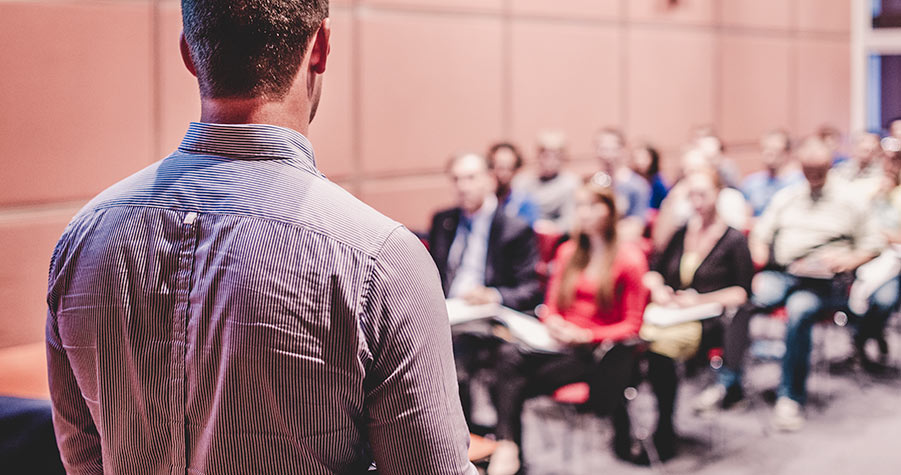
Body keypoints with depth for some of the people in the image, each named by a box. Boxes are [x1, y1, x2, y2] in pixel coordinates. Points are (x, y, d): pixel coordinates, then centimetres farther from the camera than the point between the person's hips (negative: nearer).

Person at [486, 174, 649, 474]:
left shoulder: (629, 258, 0)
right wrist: (553, 323, -7)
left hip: (598, 351, -4)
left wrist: (585, 336, -14)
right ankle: (507, 447, -31)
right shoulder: (568, 252, 17)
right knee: (509, 354, -28)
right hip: (561, 342, 5)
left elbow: (632, 325, -2)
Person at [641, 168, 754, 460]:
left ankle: (664, 434, -24)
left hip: (709, 319, -4)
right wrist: (658, 289, 0)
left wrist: (703, 299, -10)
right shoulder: (680, 233, 18)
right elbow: (653, 272, 22)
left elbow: (743, 292, 2)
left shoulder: (734, 239, 5)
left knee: (660, 346, -35)